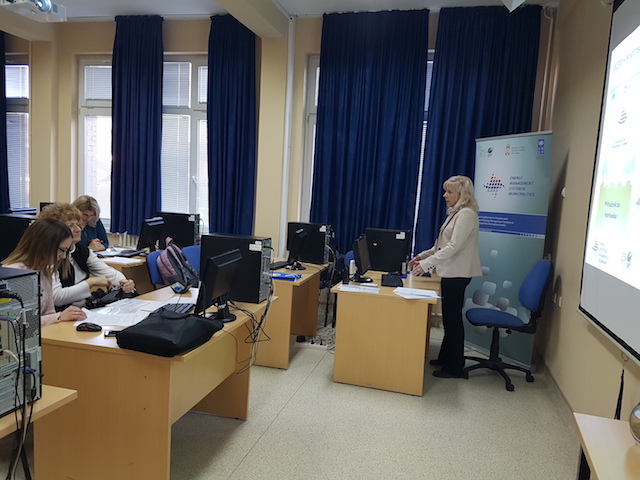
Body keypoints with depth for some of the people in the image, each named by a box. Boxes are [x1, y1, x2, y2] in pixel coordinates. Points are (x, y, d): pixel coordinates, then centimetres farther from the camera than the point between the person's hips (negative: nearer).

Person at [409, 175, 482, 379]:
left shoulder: (466, 214, -16)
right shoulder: (455, 213, 15)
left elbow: (453, 247, -24)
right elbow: (442, 245, 19)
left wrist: (427, 264, -27)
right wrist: (422, 255, 10)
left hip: (458, 274, -10)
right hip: (450, 273, 10)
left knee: (453, 318, -1)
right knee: (449, 317, 16)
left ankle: (455, 367, 10)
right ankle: (445, 358, 29)